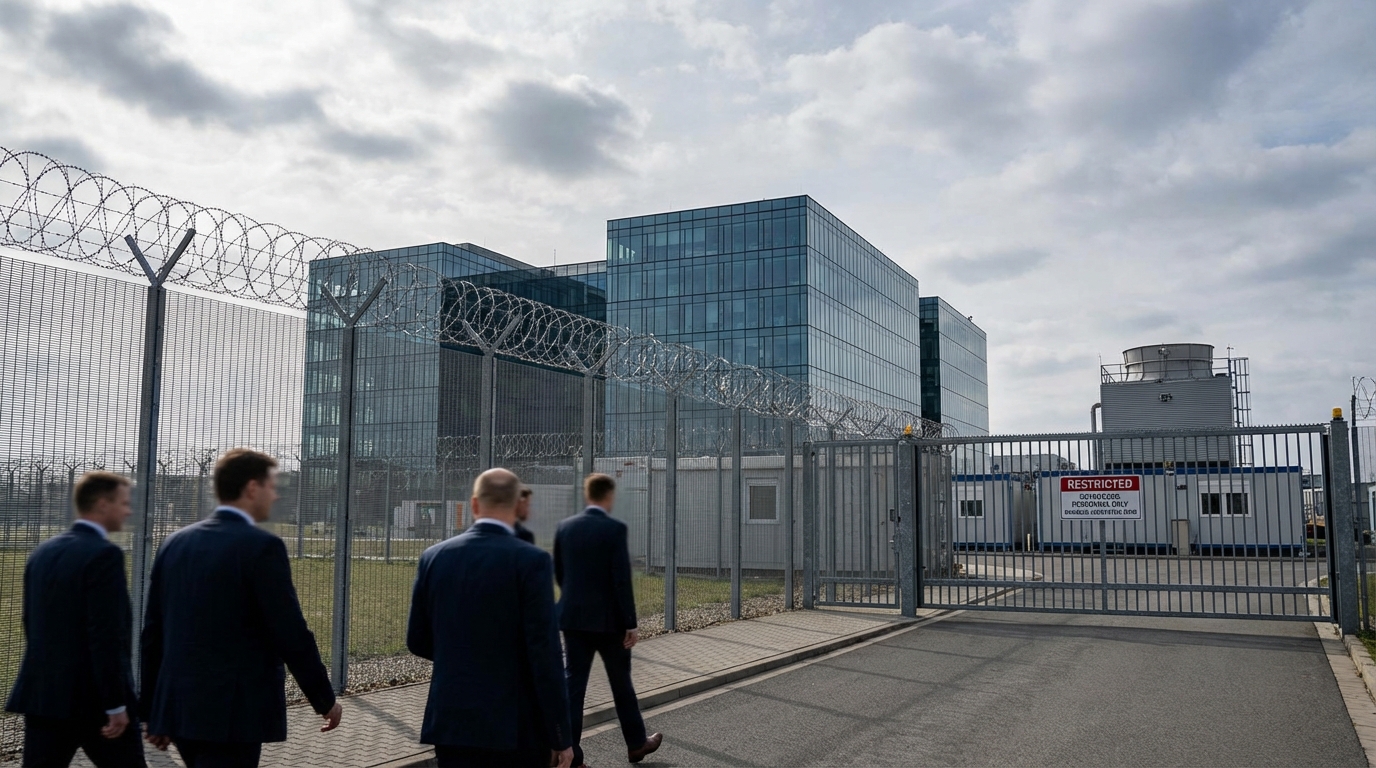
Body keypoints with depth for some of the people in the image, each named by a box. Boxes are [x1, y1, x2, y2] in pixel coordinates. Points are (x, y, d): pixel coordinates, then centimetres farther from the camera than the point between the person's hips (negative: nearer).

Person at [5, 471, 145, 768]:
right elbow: (106, 635, -20)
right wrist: (116, 704, -17)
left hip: (43, 694, 7)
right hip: (94, 698, -7)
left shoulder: (43, 552, 9)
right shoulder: (103, 554, -16)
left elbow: (30, 621, 17)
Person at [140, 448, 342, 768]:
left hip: (180, 706, 7)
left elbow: (153, 631, 11)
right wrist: (325, 699, -2)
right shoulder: (261, 546, -14)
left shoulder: (176, 543, 7)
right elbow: (291, 635, -14)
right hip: (233, 711, -7)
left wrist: (154, 711, 19)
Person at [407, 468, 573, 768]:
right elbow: (545, 653, -16)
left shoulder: (434, 557, 1)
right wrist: (561, 735, -9)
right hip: (515, 726, -4)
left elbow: (418, 641, 10)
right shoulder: (531, 561, -14)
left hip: (451, 722, 4)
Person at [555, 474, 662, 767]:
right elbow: (622, 579, -17)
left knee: (574, 682, 6)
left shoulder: (565, 526, 3)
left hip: (573, 617, 4)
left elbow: (558, 572, 12)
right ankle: (636, 742, 28)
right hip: (608, 619, -4)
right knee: (621, 681, 12)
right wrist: (631, 623, -12)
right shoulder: (615, 528, -14)